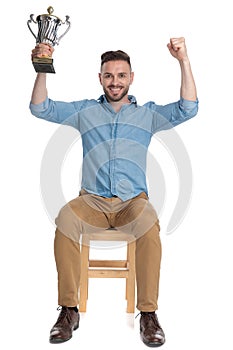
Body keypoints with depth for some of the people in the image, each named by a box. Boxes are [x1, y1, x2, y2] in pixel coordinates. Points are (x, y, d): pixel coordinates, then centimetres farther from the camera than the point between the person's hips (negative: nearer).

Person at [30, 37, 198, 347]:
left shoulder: (148, 114, 14)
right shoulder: (85, 111, 16)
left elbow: (187, 109, 1)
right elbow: (40, 108, 9)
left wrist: (184, 61, -7)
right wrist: (43, 70, -6)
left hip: (133, 201, 0)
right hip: (92, 201, 1)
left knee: (148, 220, -36)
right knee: (66, 217, -33)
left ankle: (148, 313, -23)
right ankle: (69, 310, -22)